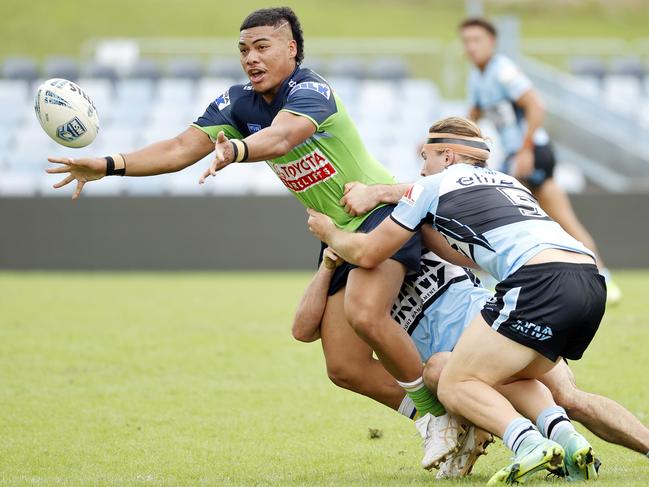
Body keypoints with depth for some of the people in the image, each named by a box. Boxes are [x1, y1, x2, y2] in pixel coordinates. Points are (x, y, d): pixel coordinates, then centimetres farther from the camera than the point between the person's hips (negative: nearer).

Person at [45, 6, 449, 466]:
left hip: (380, 208, -8)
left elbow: (280, 137, -43)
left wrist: (235, 150, -64)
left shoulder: (312, 91, -22)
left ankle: (443, 413, -14)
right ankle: (431, 420, 21)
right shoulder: (238, 103, 0)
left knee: (365, 313, -33)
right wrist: (108, 165, -19)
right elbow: (181, 148, -7)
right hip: (338, 233, 8)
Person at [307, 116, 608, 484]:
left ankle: (529, 444, -23)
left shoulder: (434, 185, 13)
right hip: (593, 284, 7)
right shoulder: (508, 181, 32)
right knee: (508, 380, 25)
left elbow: (367, 254, 20)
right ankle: (567, 438, 0)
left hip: (540, 281, -7)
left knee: (455, 386, 2)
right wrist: (426, 230, 57)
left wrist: (329, 233, 39)